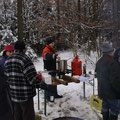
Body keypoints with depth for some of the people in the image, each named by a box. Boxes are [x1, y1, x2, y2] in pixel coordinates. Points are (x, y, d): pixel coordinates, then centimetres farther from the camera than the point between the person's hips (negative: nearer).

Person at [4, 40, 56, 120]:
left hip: (14, 94, 8)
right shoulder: (25, 59, -17)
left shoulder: (7, 60, 8)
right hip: (25, 94, -8)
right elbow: (33, 77, -21)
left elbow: (7, 77, 13)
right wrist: (45, 86, -14)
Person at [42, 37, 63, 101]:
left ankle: (55, 94, 28)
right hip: (48, 70, -9)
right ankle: (48, 97, 5)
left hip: (53, 69, 9)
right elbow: (48, 56, -40)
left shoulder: (52, 49, 13)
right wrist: (56, 56, -53)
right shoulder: (46, 50, -17)